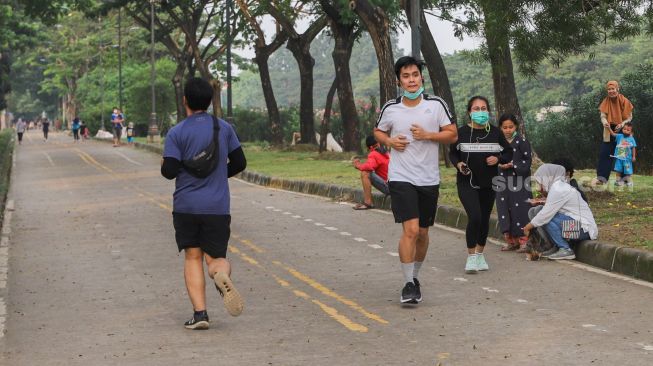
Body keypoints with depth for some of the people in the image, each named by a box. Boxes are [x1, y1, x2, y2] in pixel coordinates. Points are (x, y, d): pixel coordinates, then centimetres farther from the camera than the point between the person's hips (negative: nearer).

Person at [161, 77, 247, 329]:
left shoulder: (176, 133, -6)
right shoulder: (224, 128, 4)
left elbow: (169, 171, -11)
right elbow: (239, 163, 8)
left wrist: (163, 165, 13)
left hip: (186, 206, -1)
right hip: (217, 206, 1)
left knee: (192, 257, 8)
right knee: (216, 258, 7)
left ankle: (199, 313, -5)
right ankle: (221, 275, -30)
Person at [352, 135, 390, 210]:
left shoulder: (373, 155, -10)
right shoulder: (386, 153, 17)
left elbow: (369, 167, -29)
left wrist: (358, 165, -11)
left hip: (388, 187, -9)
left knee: (365, 173, -20)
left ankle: (368, 203, -21)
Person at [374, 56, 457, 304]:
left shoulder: (436, 105, 0)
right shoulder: (390, 109, 0)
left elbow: (452, 135, 3)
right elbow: (378, 132, 17)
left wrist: (428, 135, -13)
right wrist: (389, 141, -4)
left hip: (429, 180, 2)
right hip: (401, 178, -2)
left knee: (423, 233, 12)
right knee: (410, 230, -16)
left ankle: (415, 277, 32)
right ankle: (408, 284, -8)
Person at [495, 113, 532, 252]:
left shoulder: (521, 141, -4)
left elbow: (528, 160, -6)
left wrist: (513, 165, -16)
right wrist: (500, 164, -4)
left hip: (519, 180, -5)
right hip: (503, 181, 5)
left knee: (520, 209, -6)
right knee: (505, 209, 5)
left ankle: (523, 240, -1)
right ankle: (511, 240, 13)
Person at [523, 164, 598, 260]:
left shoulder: (558, 190, -16)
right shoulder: (560, 186, 15)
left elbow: (546, 214, -18)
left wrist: (529, 226, -8)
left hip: (583, 229, -10)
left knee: (547, 218, -22)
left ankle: (565, 249, -14)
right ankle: (557, 247, 9)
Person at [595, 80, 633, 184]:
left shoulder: (624, 101, -8)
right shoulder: (606, 102, -1)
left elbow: (629, 117, -6)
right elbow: (603, 116, -7)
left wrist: (622, 124, -25)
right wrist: (604, 122, -31)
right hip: (609, 132, 2)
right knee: (604, 154, -7)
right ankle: (602, 178, -11)